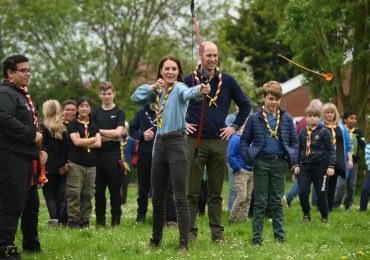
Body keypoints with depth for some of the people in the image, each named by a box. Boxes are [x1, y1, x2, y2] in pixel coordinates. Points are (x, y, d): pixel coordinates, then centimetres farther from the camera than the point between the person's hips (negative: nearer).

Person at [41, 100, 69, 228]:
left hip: (49, 166, -5)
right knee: (61, 193, 11)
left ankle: (54, 218, -14)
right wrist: (66, 163, 5)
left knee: (49, 193, 0)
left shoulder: (43, 127, -7)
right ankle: (62, 220, 7)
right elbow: (68, 147, 6)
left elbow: (42, 146, -10)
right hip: (61, 166, 5)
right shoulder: (64, 128, 9)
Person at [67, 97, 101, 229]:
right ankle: (73, 220, -3)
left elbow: (98, 144, 2)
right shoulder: (73, 125, 4)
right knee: (74, 193, -7)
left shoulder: (94, 126, 15)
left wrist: (83, 142, -7)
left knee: (88, 194, 3)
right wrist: (92, 139, -1)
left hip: (91, 164, 4)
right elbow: (76, 142, -10)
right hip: (76, 163, -4)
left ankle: (85, 220, 9)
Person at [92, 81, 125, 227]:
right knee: (99, 190, 4)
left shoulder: (119, 113, 5)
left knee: (115, 189, 0)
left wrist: (100, 131, -3)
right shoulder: (95, 113, 11)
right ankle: (100, 219, 11)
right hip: (98, 155, 2)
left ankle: (116, 219, 5)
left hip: (114, 155, -2)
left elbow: (118, 132, -9)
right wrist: (112, 136, -7)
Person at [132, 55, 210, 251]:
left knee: (180, 197, -10)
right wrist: (153, 86, -7)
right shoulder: (158, 91, 12)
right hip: (159, 144, 7)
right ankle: (156, 239, 26)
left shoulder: (179, 88, -9)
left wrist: (199, 91, -55)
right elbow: (136, 97, 6)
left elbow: (188, 93, -32)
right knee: (157, 197, 14)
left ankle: (184, 243, -10)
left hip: (177, 144, -7)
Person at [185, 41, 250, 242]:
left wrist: (235, 127, 9)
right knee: (192, 191, -2)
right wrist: (182, 123, 4)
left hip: (219, 142, 2)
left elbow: (245, 105, 17)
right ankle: (190, 231, 2)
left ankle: (217, 233, 11)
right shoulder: (190, 80, 1)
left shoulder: (227, 81, 6)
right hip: (195, 141, -2)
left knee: (216, 192, 7)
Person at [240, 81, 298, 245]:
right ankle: (257, 238, 4)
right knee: (260, 202, 2)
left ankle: (280, 236, 13)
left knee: (277, 201, 8)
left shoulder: (286, 119, 6)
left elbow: (294, 141, 12)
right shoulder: (255, 119, 1)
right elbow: (244, 140, 5)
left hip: (279, 163, 2)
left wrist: (293, 159, -1)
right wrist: (248, 157, -8)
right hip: (261, 163, -1)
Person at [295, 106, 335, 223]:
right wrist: (297, 164, 11)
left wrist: (331, 166, -8)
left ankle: (324, 216, 18)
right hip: (305, 166, 3)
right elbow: (298, 150, 18)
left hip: (320, 166, -3)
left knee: (321, 193, 2)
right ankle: (306, 214, 14)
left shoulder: (324, 132, -3)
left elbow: (331, 149, -3)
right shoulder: (302, 133, 9)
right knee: (302, 192, -5)